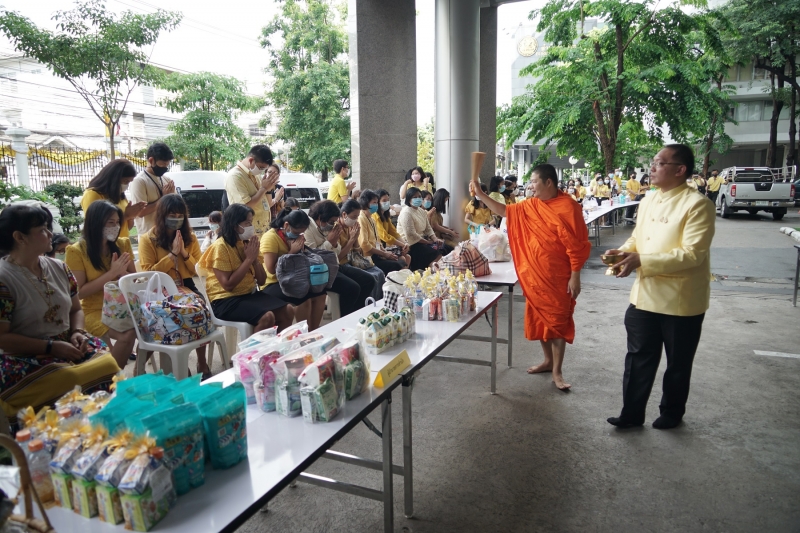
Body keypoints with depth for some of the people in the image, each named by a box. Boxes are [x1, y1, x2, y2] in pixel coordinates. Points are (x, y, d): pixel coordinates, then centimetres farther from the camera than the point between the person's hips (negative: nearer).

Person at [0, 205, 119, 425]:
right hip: (25, 359, -5)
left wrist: (77, 332, -4)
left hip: (68, 345, 6)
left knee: (110, 366, -19)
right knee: (75, 384, -28)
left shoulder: (59, 268, 8)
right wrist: (51, 347, -17)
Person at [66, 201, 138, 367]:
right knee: (127, 335, -30)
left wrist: (122, 272, -13)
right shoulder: (77, 251, -8)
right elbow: (80, 292, -11)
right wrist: (111, 273, -18)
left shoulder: (122, 244, 6)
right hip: (95, 311, -4)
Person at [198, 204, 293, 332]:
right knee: (267, 317, -28)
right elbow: (228, 285, -21)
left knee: (287, 311, -11)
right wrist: (249, 259, -16)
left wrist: (255, 258, -7)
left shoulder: (247, 243, 7)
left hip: (250, 294, 7)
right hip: (226, 300, -7)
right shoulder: (220, 247, -13)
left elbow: (262, 280, 9)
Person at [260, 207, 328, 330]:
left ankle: (313, 332, -3)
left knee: (319, 292, -11)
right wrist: (291, 252, -22)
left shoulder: (294, 236, 8)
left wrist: (301, 249, -5)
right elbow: (272, 269, -23)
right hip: (272, 284, -8)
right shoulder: (270, 237, -16)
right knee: (304, 298, -30)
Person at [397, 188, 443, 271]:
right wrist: (428, 242, -17)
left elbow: (428, 228, 12)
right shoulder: (406, 213, -14)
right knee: (437, 255, -19)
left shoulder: (422, 211, 13)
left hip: (422, 240, 9)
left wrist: (435, 239, -7)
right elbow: (411, 235, -21)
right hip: (411, 245, -9)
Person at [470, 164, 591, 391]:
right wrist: (480, 194, 8)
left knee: (558, 321, 1)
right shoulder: (532, 205, 6)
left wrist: (575, 276, -17)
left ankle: (557, 371, 10)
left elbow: (577, 245, -15)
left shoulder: (568, 207, -15)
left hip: (558, 277, -7)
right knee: (539, 319, 14)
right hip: (535, 275, 7)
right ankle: (548, 360, 31)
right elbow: (505, 210, 15)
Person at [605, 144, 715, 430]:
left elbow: (692, 254, -24)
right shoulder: (648, 200, 7)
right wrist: (624, 252, -6)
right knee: (638, 358, 12)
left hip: (681, 300, -6)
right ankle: (631, 413, 24)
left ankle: (671, 412, 34)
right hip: (645, 295, 6)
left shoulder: (697, 205, -16)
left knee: (677, 363, 14)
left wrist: (641, 260, -28)